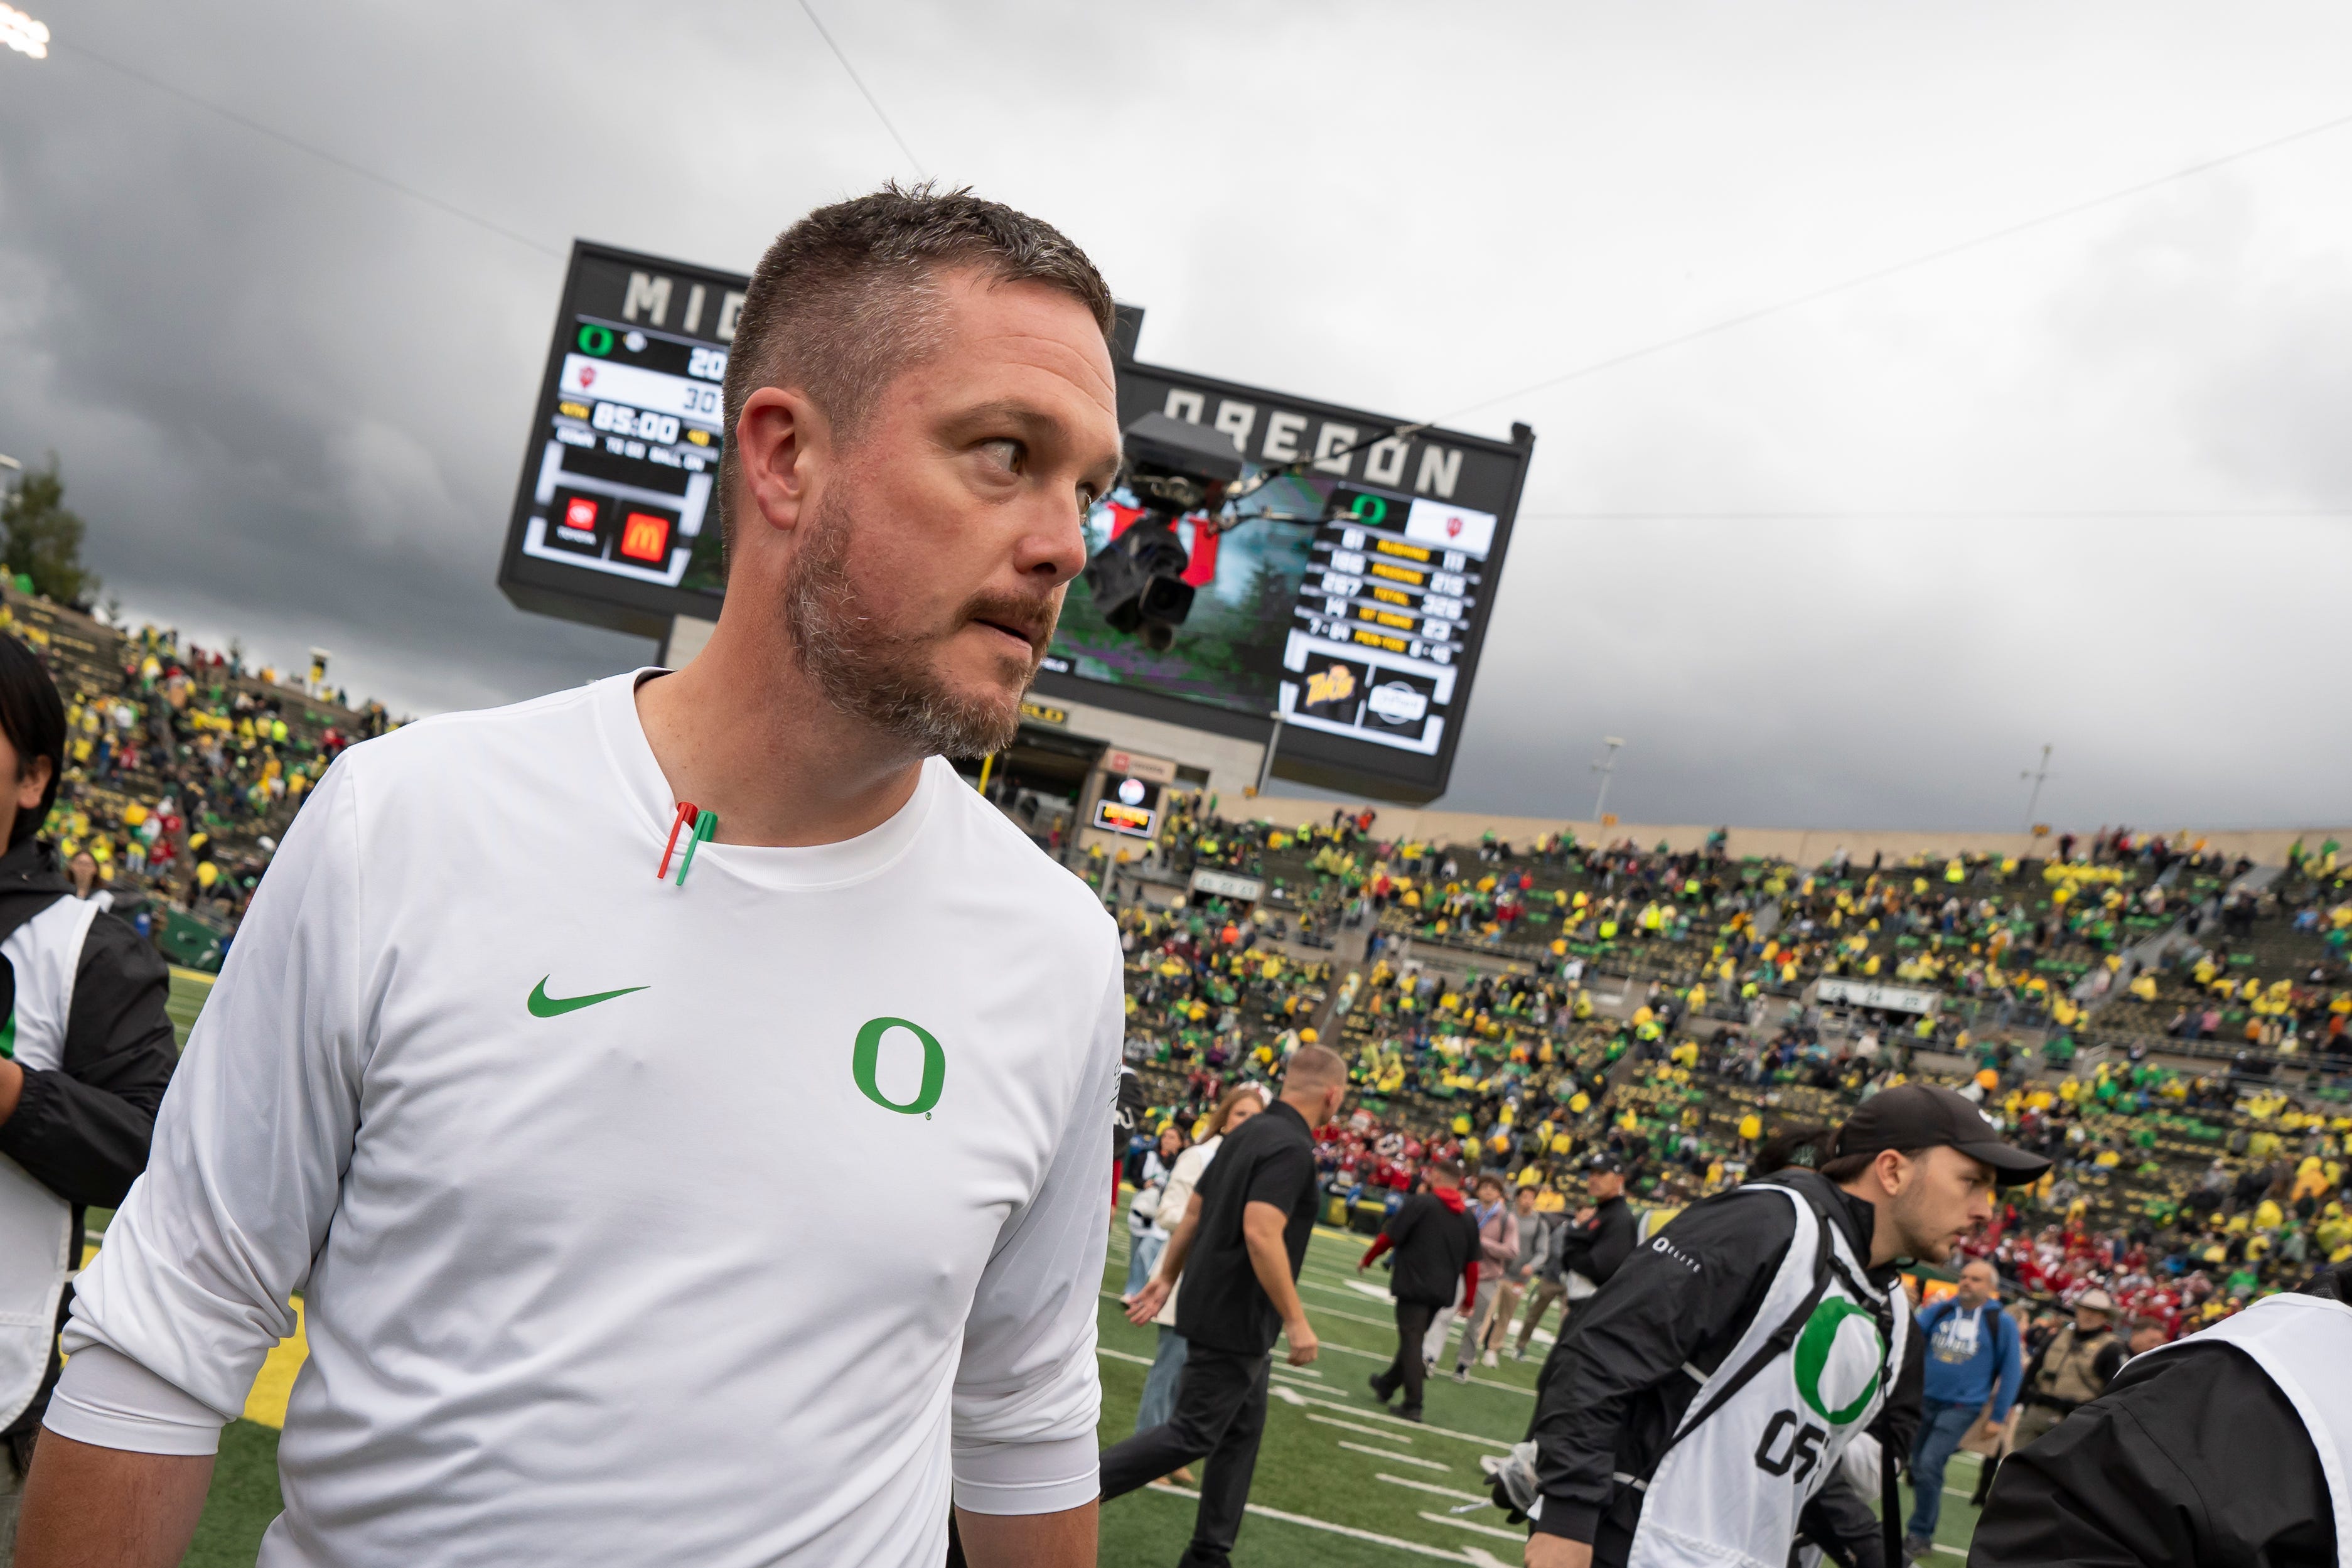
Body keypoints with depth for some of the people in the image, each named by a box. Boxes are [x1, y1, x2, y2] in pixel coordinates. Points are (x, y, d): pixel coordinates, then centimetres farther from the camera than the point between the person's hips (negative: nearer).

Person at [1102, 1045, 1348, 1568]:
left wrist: (1167, 1279, 22)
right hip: (1236, 1321, -10)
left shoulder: (1248, 1134, 10)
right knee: (1192, 1435, -3)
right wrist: (1296, 1321, -24)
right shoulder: (1291, 1148, -19)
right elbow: (1261, 1234, -28)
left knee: (1242, 1432, 16)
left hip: (1215, 1308, 10)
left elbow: (1195, 1214, 15)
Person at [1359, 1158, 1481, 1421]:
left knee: (1411, 1342, -2)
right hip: (1442, 1291, 6)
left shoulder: (1420, 1203, -8)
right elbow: (1472, 1263, 9)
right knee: (1415, 1339, 20)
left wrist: (1367, 1260, 6)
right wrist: (1469, 1299, 15)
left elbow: (1388, 1237, -9)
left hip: (1414, 1284, -6)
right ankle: (1387, 1385, 35)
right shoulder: (1469, 1218, 9)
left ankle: (1413, 1405, -7)